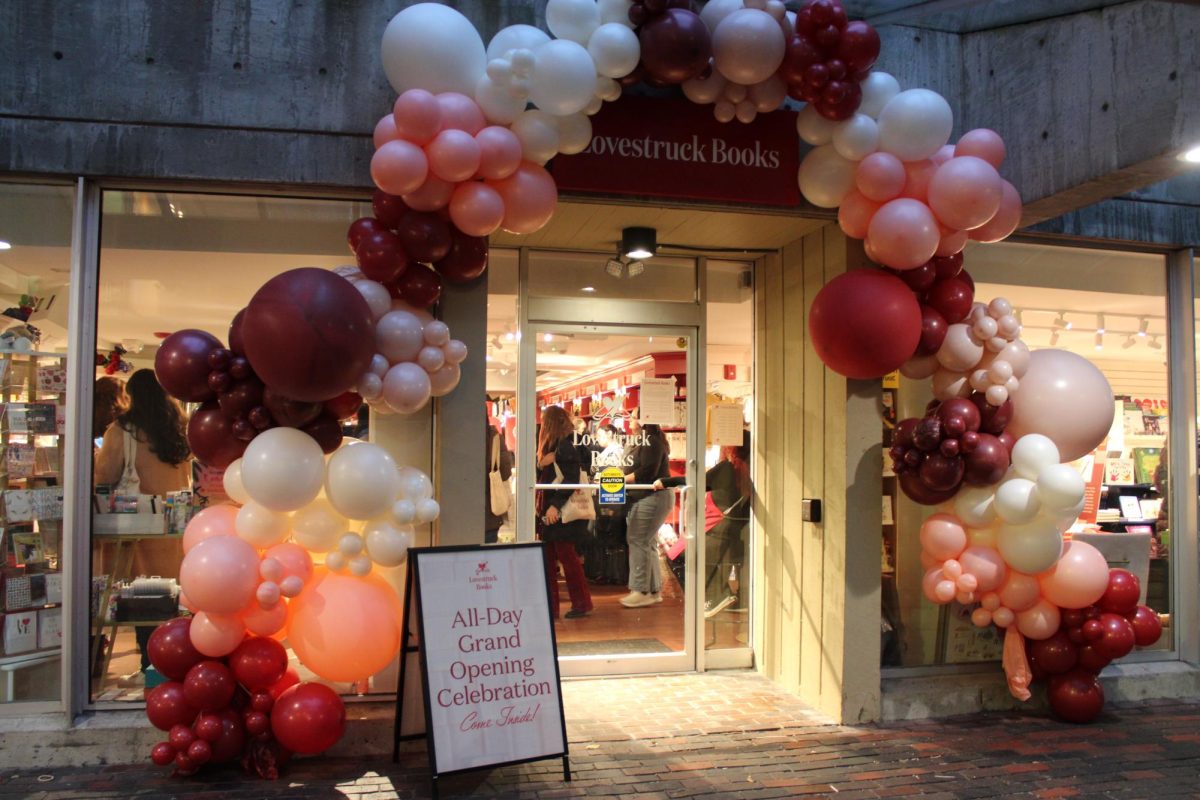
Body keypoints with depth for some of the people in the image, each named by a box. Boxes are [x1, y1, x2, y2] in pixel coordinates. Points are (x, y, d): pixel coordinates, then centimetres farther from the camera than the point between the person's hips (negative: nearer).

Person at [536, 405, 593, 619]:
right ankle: (550, 606, 12)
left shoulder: (566, 447, -11)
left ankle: (582, 604, 10)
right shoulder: (550, 446, 15)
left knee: (566, 555, -2)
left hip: (562, 511, -9)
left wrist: (555, 505, -24)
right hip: (548, 510, 9)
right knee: (548, 558, 7)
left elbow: (571, 479, -18)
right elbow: (541, 477, 14)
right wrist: (541, 465, -7)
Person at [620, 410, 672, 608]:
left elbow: (647, 471, -22)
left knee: (638, 541, -11)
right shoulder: (641, 442, 20)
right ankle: (654, 590, 17)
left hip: (653, 497, -11)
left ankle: (641, 591, -8)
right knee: (647, 543, 12)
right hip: (642, 498, 11)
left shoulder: (652, 442, -12)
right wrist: (622, 479, 3)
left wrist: (622, 479, -15)